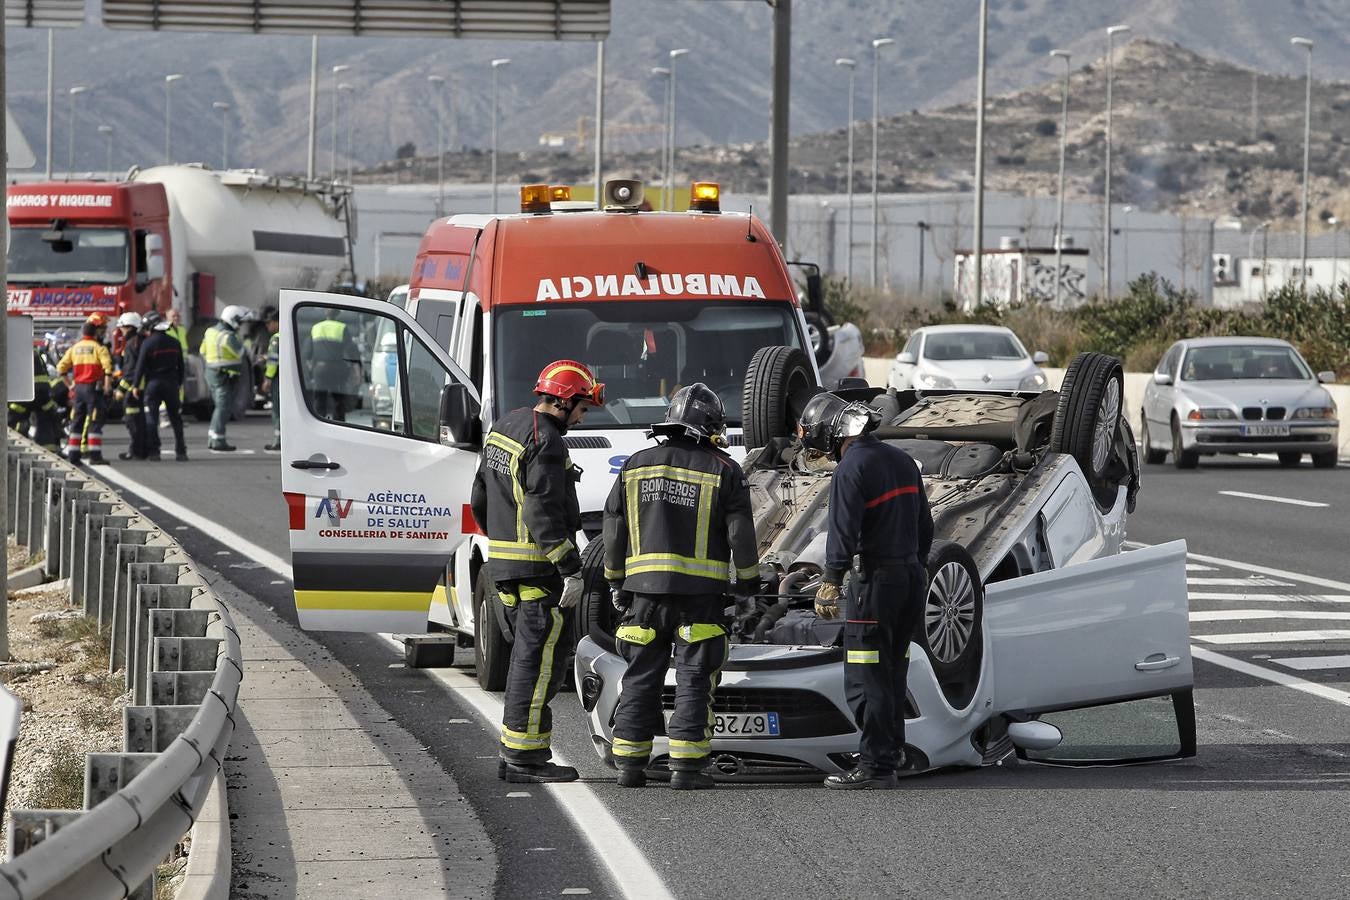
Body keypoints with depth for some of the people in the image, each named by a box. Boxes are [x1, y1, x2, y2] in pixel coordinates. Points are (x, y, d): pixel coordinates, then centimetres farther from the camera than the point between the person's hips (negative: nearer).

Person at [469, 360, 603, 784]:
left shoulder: (504, 428, 15)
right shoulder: (545, 442, -15)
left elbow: (481, 500, 22)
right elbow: (544, 513, -22)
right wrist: (570, 570, -22)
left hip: (505, 562, 10)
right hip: (538, 569, -10)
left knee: (530, 655, 15)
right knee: (540, 659, -7)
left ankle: (514, 755, 17)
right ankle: (525, 757, -7)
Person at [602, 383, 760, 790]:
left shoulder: (635, 466, 7)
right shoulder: (724, 472, -2)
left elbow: (614, 531, 10)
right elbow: (741, 534, -2)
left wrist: (616, 582, 20)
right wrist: (748, 580, 12)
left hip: (644, 588, 3)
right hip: (699, 594, -3)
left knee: (640, 678, 9)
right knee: (694, 680, 1)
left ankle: (630, 762, 9)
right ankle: (686, 766, -3)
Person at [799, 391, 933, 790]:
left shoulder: (852, 469, -14)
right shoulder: (901, 459, 12)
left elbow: (843, 534, -19)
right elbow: (924, 526, 18)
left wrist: (829, 585, -15)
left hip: (876, 579, -9)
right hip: (912, 576, 9)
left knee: (866, 679, -5)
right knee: (893, 669, 22)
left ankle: (877, 765, -9)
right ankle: (892, 747, 34)